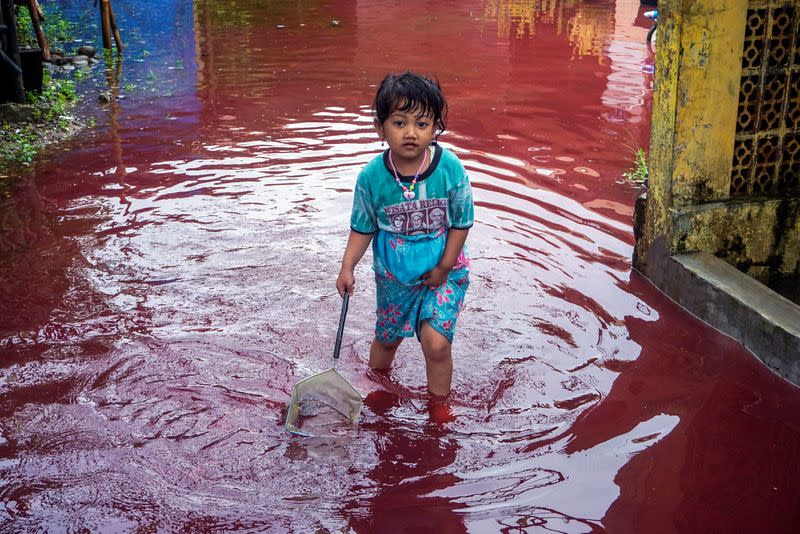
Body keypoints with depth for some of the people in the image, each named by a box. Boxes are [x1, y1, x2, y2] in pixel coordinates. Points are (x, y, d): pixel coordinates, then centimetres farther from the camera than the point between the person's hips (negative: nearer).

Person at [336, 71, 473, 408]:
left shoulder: (450, 169, -22)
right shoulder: (372, 177, -18)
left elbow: (461, 223, -11)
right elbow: (363, 228, -5)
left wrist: (443, 268, -12)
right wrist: (348, 267, -16)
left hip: (443, 271, -2)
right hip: (393, 274, 2)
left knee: (436, 342, -13)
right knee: (387, 338, 21)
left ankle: (439, 404, 14)